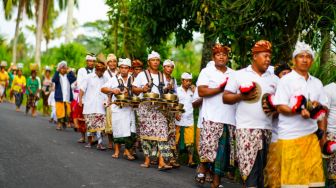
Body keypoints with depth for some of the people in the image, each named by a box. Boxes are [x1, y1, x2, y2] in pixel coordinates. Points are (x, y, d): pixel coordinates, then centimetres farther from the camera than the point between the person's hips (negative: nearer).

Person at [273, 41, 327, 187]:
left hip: (312, 135, 5)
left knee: (313, 176, 2)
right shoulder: (286, 80, -2)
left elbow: (322, 109, 17)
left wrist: (323, 133, 10)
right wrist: (299, 111, -24)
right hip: (291, 136, -5)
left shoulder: (317, 83, 14)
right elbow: (280, 108, -8)